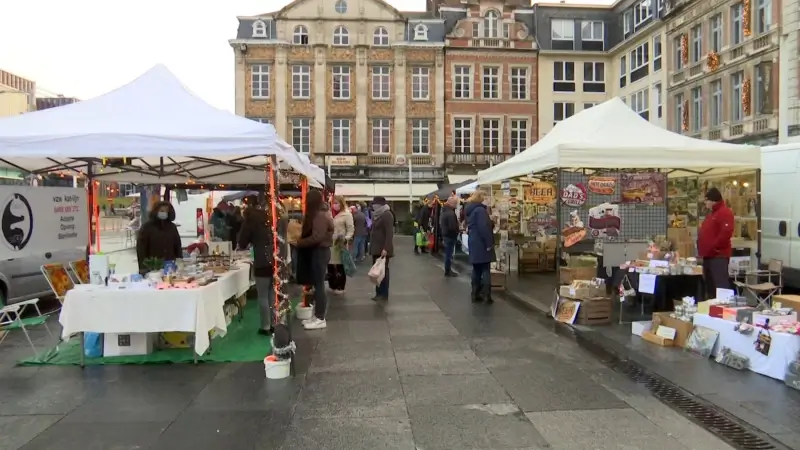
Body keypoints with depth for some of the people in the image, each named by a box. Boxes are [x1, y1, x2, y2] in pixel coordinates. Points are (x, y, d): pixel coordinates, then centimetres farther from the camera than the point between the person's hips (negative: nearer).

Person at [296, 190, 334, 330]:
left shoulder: (320, 216, -18)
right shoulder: (319, 214, 14)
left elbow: (316, 237, -26)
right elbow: (310, 233, 15)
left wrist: (299, 243, -16)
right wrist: (301, 240, 1)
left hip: (320, 252, -10)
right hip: (318, 251, 10)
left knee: (318, 285, -4)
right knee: (317, 284, 13)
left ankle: (320, 319, 3)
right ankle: (317, 315, 21)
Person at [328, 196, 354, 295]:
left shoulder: (347, 214, -6)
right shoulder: (331, 213, 9)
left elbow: (350, 229, -10)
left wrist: (346, 238, -25)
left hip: (341, 244, -5)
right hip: (330, 243, 5)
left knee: (340, 265, 3)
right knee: (330, 264, 10)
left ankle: (340, 287, 13)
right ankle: (332, 285, 24)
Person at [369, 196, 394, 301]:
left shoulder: (387, 215, -13)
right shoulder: (377, 215, 15)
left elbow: (389, 233, -20)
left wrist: (386, 249, -26)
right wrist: (372, 247, 14)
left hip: (383, 249, -8)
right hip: (376, 248, 8)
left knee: (383, 271, -2)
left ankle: (384, 294, 6)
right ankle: (379, 292, 15)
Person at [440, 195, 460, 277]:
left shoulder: (445, 210, 9)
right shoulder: (451, 213, -23)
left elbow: (441, 223, 19)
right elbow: (452, 227, -26)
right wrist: (457, 230, -8)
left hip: (445, 234, 10)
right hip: (450, 236, -10)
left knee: (448, 253, 17)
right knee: (449, 254, -1)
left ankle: (448, 270, 26)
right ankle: (448, 271, 6)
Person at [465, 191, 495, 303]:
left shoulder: (470, 210, 13)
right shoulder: (480, 210, -14)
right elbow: (484, 228, -21)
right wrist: (489, 243, -18)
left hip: (473, 243, 8)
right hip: (481, 244, -8)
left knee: (476, 269, 11)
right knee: (485, 270, -4)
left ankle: (475, 294, 12)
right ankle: (486, 295, -6)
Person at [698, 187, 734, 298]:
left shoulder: (725, 212, -11)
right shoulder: (712, 213, 21)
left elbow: (726, 232, -25)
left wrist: (714, 247, -20)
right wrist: (703, 249, 15)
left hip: (719, 256, -10)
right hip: (709, 255, 10)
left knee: (721, 284, -12)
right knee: (710, 284, 14)